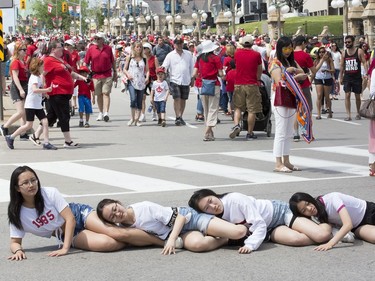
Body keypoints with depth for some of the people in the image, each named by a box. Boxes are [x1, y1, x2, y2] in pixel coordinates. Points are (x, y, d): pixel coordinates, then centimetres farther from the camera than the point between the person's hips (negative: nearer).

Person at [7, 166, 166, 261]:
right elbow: (15, 242, -5)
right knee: (108, 243, -30)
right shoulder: (17, 214, -11)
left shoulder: (50, 193, -17)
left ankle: (163, 240, -14)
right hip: (70, 235, 1)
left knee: (115, 233, -27)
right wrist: (18, 250, -30)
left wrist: (65, 248, -27)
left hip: (80, 214, 0)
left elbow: (70, 218, -18)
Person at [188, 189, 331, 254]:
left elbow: (260, 224, -29)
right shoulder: (217, 219, -10)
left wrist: (250, 245, -40)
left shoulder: (236, 200, -28)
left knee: (322, 235, -22)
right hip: (270, 229, 5)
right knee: (297, 239, -29)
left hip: (279, 211, -4)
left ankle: (323, 223, 16)